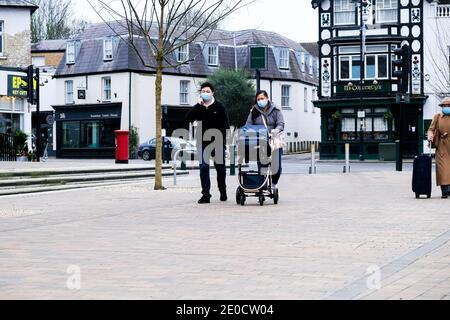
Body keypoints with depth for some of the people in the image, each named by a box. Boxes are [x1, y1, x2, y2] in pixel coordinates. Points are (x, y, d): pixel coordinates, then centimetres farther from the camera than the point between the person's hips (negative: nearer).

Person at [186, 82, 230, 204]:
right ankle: (206, 194, -6)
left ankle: (223, 192, 29)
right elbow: (188, 118, -10)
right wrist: (199, 105, -15)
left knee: (220, 168, 10)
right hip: (203, 143, 1)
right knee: (203, 168, -7)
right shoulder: (198, 108, 7)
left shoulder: (219, 107, 1)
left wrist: (224, 140, -10)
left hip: (218, 143, -1)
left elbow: (226, 125, -2)